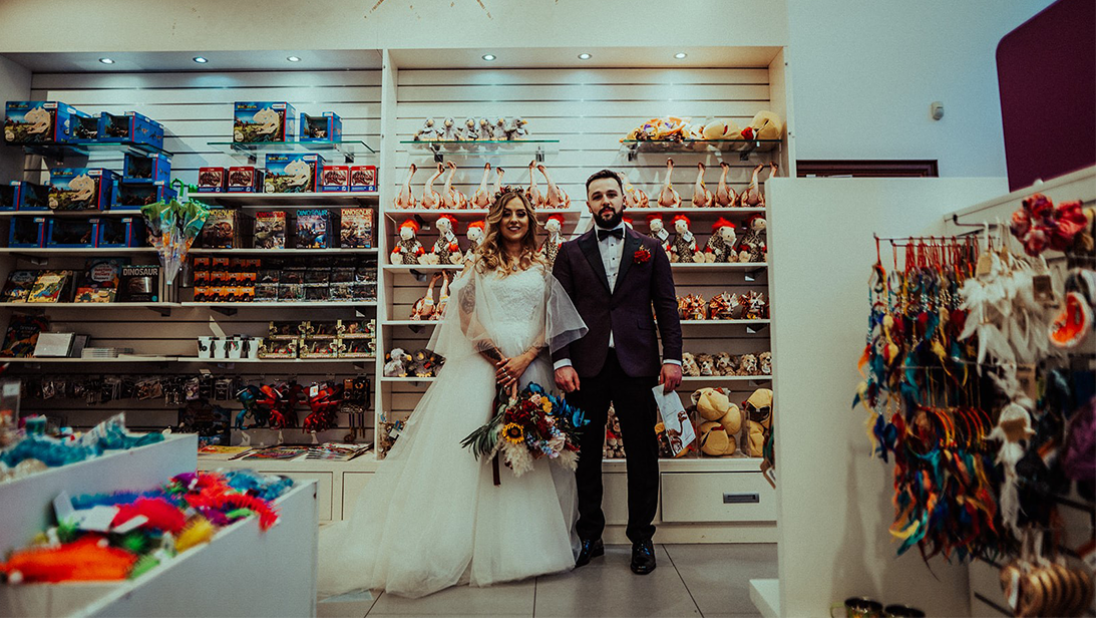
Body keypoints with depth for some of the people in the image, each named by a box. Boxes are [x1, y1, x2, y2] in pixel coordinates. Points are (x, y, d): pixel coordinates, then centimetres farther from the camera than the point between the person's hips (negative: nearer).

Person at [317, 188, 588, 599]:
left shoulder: (543, 269, 13)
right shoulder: (480, 265, 11)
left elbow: (554, 323, 6)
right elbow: (467, 318, 2)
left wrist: (524, 359, -9)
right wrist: (498, 359, -10)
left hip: (530, 368, 1)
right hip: (483, 364, -1)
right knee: (473, 452, -3)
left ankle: (525, 546, 14)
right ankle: (468, 548, 7)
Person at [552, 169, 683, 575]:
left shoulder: (650, 249, 11)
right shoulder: (570, 252, 10)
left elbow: (667, 307, 8)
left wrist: (672, 358, -2)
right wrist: (562, 362, -5)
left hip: (637, 364, 0)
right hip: (587, 366, 0)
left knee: (642, 454, 6)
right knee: (585, 454, 8)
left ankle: (641, 538, 22)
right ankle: (589, 536, 24)